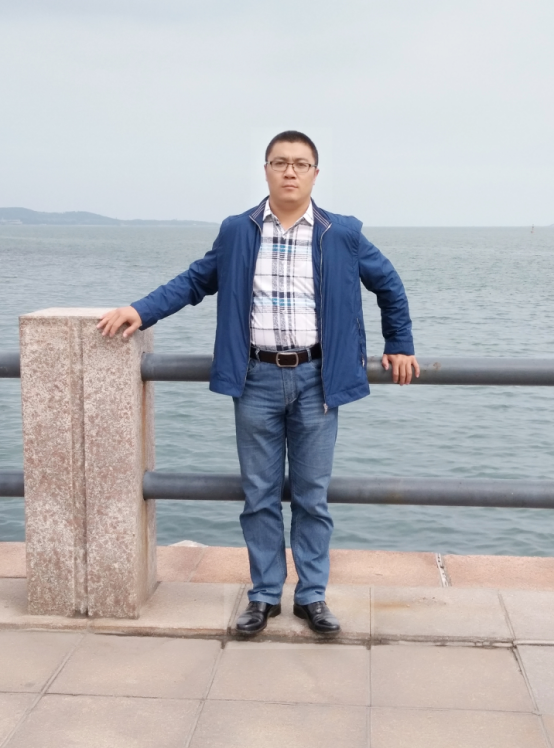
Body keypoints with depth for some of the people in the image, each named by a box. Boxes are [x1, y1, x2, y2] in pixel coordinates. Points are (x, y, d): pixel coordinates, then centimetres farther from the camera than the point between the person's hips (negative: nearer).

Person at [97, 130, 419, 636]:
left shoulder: (343, 234, 3)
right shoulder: (236, 232, 5)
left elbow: (388, 283, 14)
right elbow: (195, 281, 11)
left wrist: (399, 346, 16)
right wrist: (141, 311, 0)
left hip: (316, 379, -1)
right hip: (257, 379, 1)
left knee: (312, 495, 7)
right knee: (260, 494, 8)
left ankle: (312, 596, 20)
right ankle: (265, 595, 21)